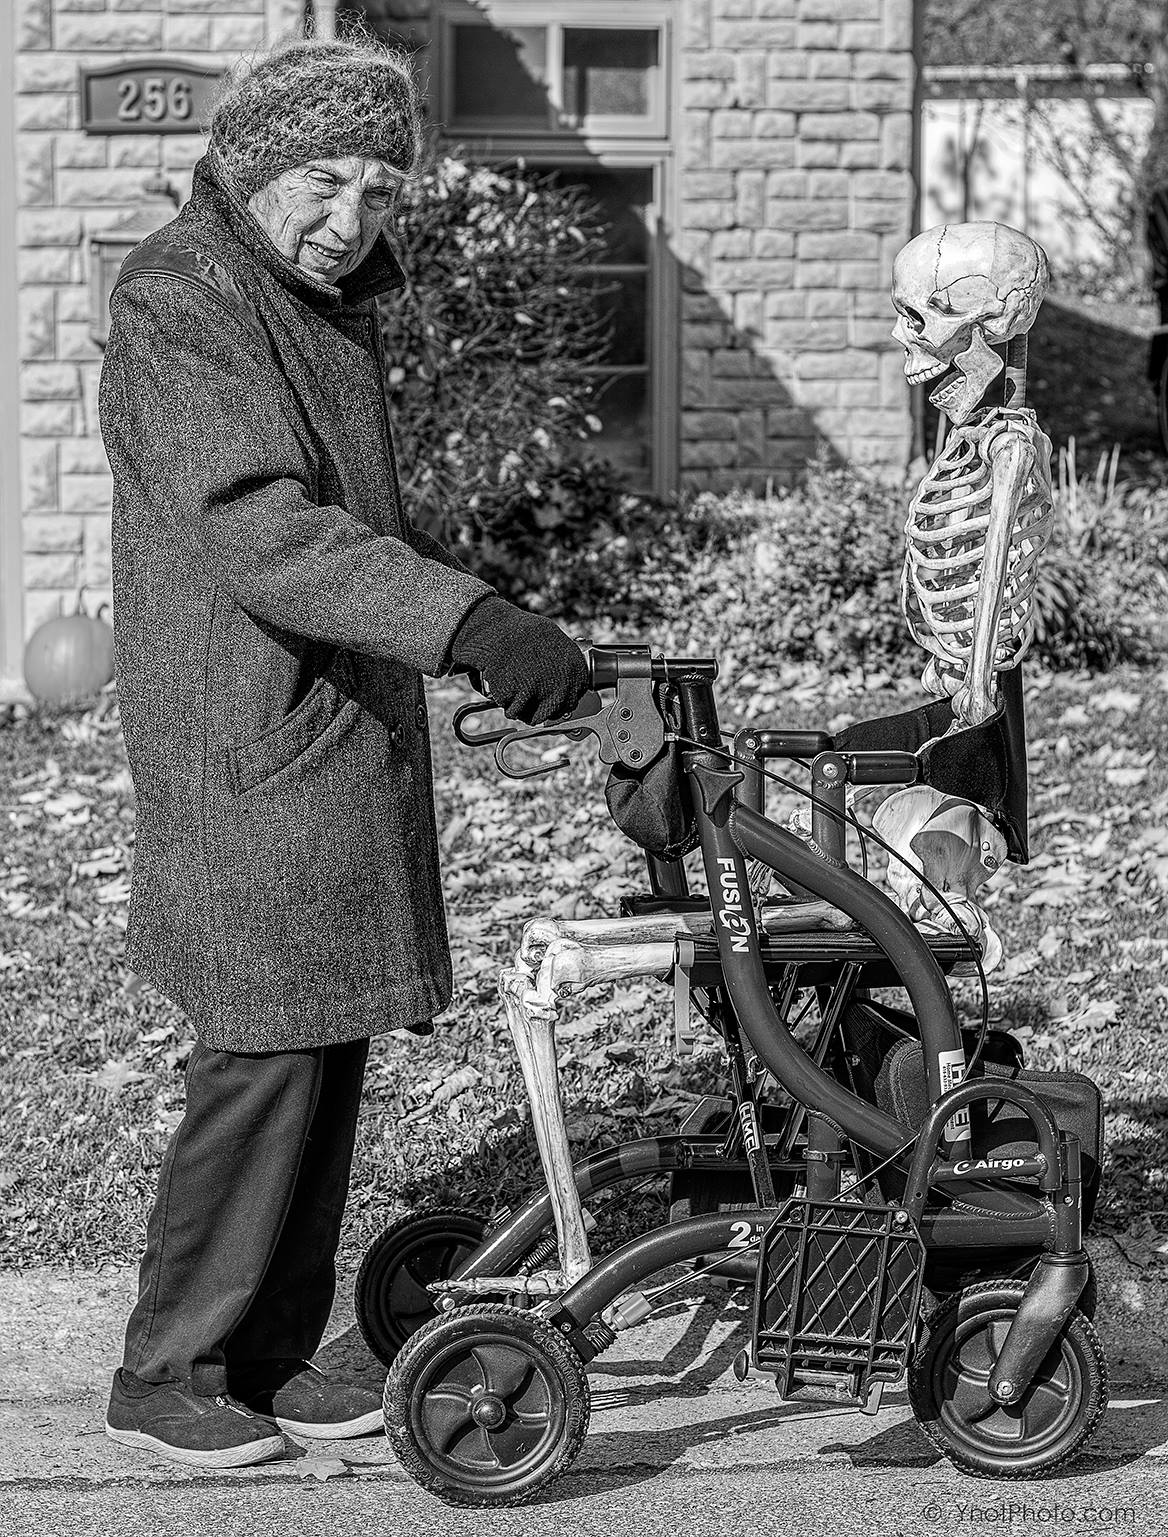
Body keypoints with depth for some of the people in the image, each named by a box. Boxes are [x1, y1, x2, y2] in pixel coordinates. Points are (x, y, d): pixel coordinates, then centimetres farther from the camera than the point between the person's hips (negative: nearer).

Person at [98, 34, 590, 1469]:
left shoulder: (332, 305, 16)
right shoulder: (177, 308, -16)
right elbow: (255, 529, -30)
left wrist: (493, 616, 25)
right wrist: (467, 622, -39)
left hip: (349, 733, 9)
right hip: (248, 745, -9)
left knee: (329, 1050, 10)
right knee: (266, 1055, -8)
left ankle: (272, 1352, 19)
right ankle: (167, 1374, 3)